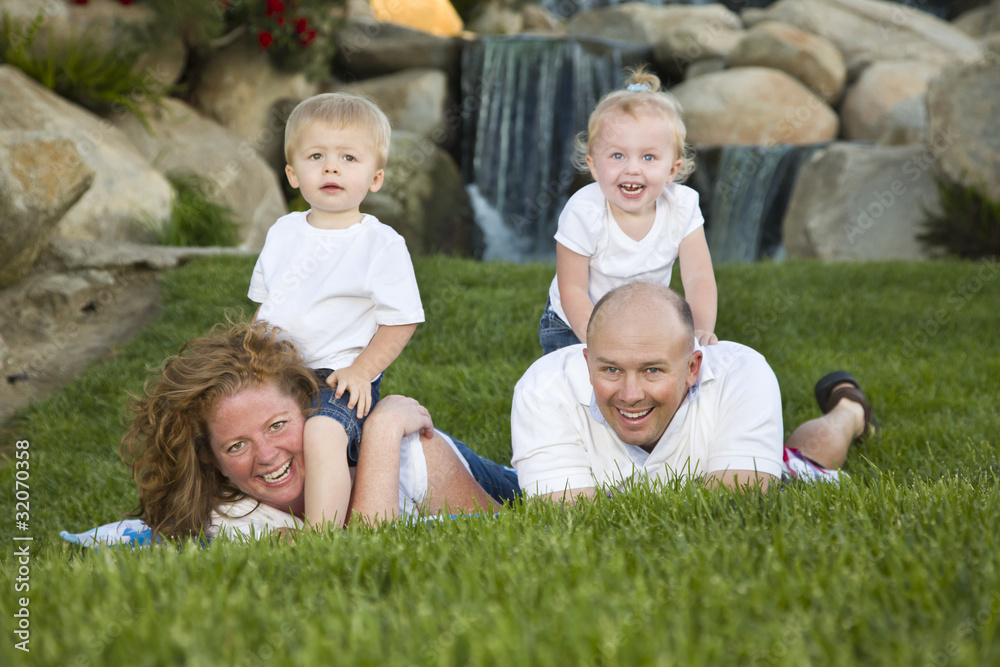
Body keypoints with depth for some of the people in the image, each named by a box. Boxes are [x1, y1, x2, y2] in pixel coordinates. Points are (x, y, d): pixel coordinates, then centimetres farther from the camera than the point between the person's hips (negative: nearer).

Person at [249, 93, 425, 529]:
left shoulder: (382, 244, -5)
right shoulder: (283, 233, 12)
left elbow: (400, 321, -6)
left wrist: (360, 371, -16)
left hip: (340, 381, -7)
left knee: (322, 432, -34)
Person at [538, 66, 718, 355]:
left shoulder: (682, 206, -19)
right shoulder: (583, 213, -28)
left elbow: (699, 278, -18)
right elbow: (572, 290, -23)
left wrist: (702, 330, -36)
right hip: (575, 327, -3)